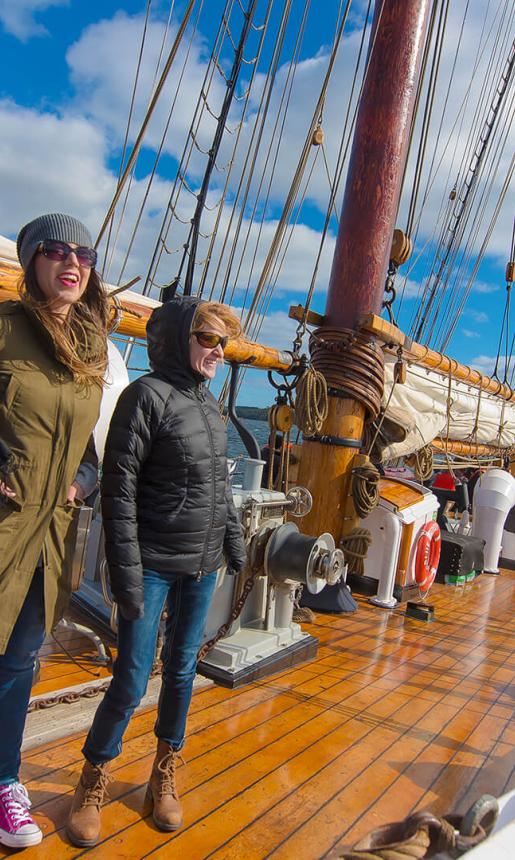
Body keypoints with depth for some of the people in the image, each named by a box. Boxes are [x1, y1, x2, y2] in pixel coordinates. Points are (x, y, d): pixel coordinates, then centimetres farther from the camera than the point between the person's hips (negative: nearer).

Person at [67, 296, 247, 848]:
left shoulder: (207, 400, 8)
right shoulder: (147, 394, -12)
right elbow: (118, 488, -15)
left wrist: (232, 537, 15)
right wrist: (127, 572, -17)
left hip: (203, 565, 6)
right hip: (154, 566, -6)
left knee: (181, 669, 16)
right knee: (131, 683, 2)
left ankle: (164, 778, 36)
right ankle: (92, 784, 27)